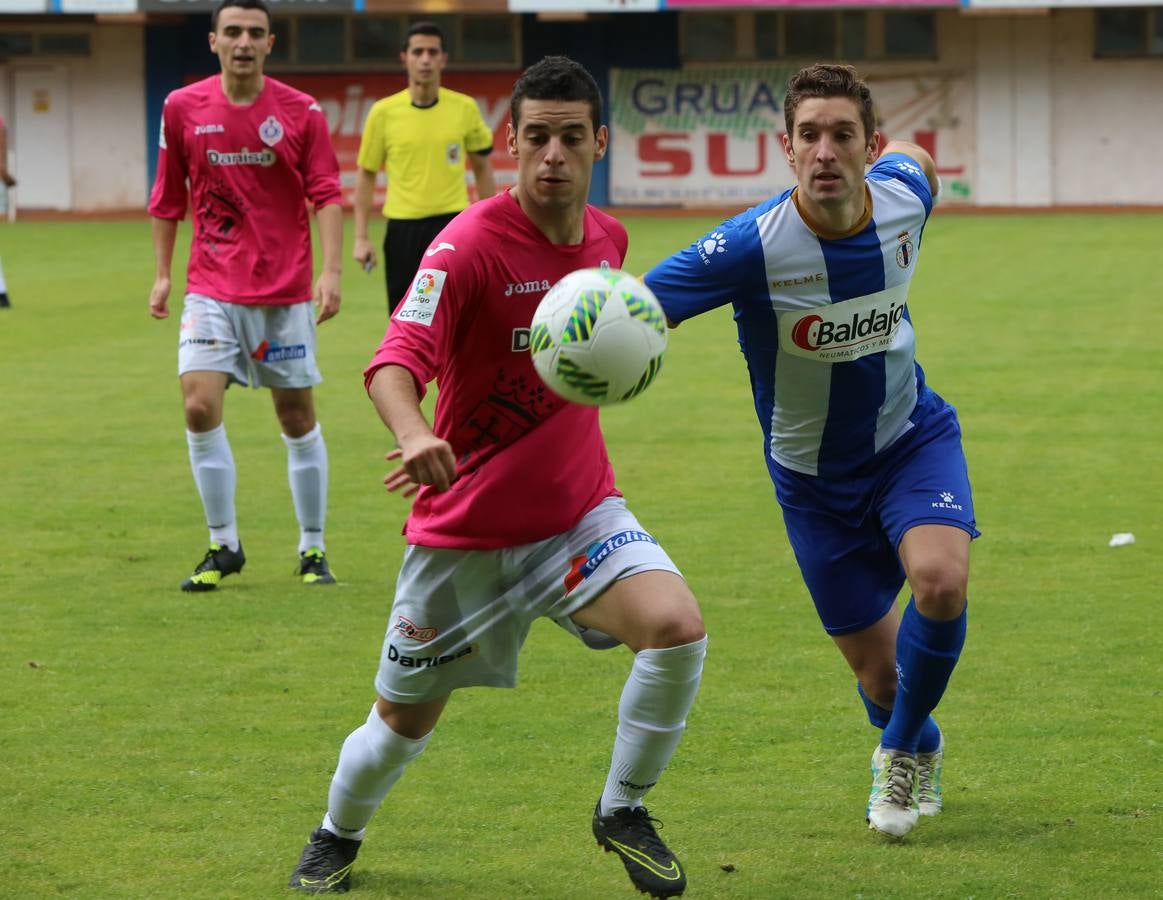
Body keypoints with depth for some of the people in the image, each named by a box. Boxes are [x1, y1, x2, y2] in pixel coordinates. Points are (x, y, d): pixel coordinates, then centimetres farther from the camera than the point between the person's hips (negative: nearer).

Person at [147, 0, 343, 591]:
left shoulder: (302, 113, -3)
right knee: (199, 405, -13)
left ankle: (312, 549, 18)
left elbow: (326, 195, -5)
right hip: (212, 291, 1)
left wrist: (331, 271, -17)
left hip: (286, 292, -1)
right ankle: (222, 545, 2)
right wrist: (162, 273, 9)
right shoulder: (182, 109, 1)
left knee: (297, 417, 4)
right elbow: (167, 198, 11)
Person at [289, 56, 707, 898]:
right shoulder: (471, 244, -19)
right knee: (406, 719, 9)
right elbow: (397, 362, -35)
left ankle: (623, 811, 1)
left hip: (577, 510, 4)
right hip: (465, 528, -3)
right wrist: (414, 435, -53)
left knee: (677, 627, -23)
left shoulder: (607, 237, 1)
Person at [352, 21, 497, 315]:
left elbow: (482, 170, 12)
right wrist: (360, 238, 1)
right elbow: (366, 177, 7)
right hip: (403, 228, 1)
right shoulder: (383, 112, 0)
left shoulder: (465, 108, 1)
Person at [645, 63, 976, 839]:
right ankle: (921, 752, 44)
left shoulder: (903, 194, -17)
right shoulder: (751, 246, -30)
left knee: (942, 580, -28)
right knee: (879, 671, 5)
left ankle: (901, 748, 2)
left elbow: (913, 155, 10)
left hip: (913, 435, 2)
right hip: (814, 476, -2)